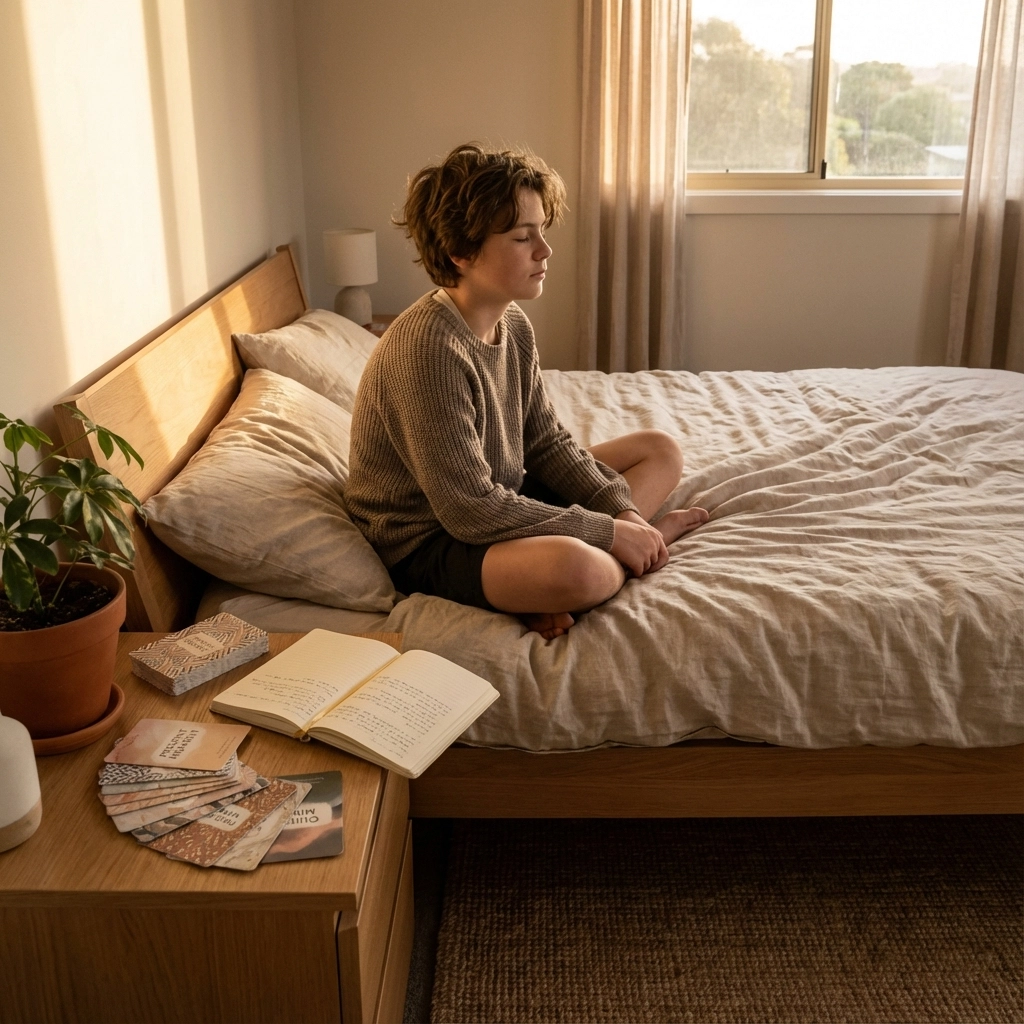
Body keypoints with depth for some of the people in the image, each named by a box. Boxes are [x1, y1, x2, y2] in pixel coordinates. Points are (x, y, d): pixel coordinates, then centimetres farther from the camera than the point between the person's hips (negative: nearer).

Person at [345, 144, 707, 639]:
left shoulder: (513, 324, 0)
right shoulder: (426, 349, -28)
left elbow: (547, 443, 7)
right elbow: (470, 510, -27)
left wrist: (621, 510, -8)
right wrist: (607, 531, -22)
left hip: (503, 498, 10)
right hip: (429, 540, -9)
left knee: (661, 450, 10)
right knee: (576, 569, -39)